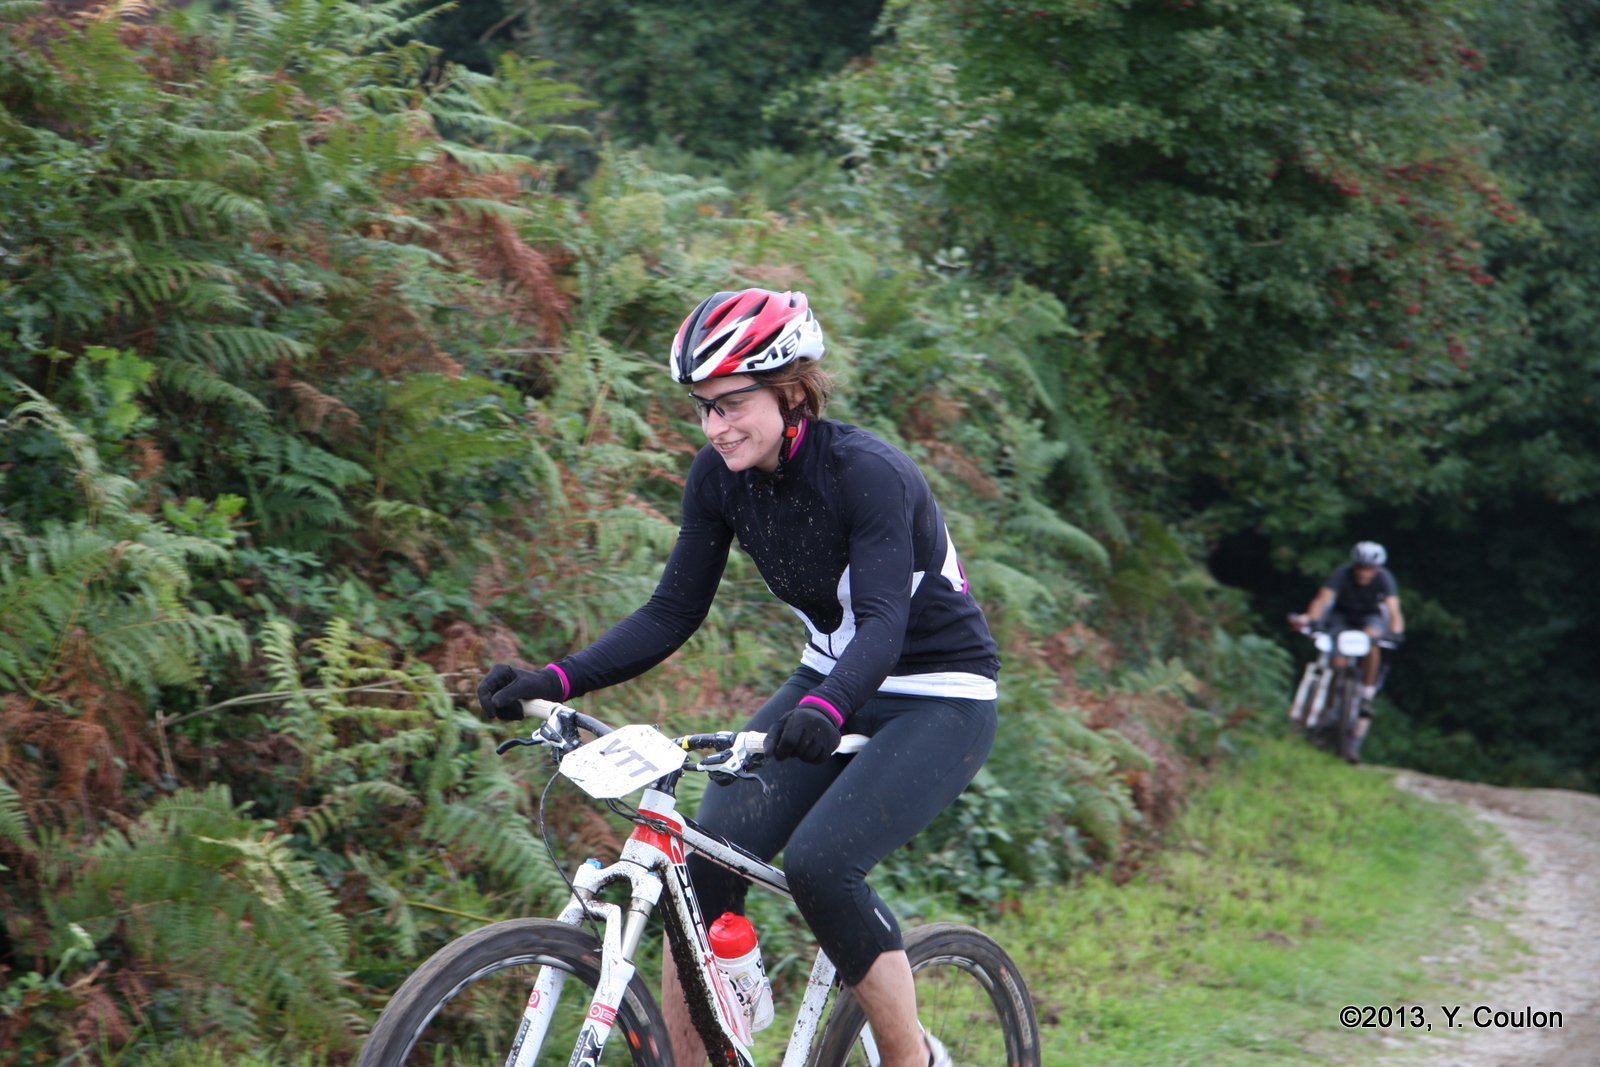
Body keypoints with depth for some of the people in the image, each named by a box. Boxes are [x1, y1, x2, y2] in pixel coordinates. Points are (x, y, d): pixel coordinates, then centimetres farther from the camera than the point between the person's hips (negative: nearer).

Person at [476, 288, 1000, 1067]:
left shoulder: (867, 472, -25)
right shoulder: (721, 477, -6)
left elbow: (883, 623, -35)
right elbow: (673, 613, -5)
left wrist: (824, 711, -55)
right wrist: (553, 681, -18)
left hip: (939, 703, -6)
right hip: (830, 683, 6)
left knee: (818, 861, -27)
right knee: (706, 856, -14)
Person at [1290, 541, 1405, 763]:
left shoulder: (1384, 579, -24)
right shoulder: (1343, 574, -25)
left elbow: (1393, 608, -36)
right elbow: (1322, 598, -37)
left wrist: (1396, 630, -56)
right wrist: (1309, 618, -56)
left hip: (1370, 618, 0)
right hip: (1342, 616, 0)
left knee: (1372, 640, -34)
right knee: (1338, 661, -23)